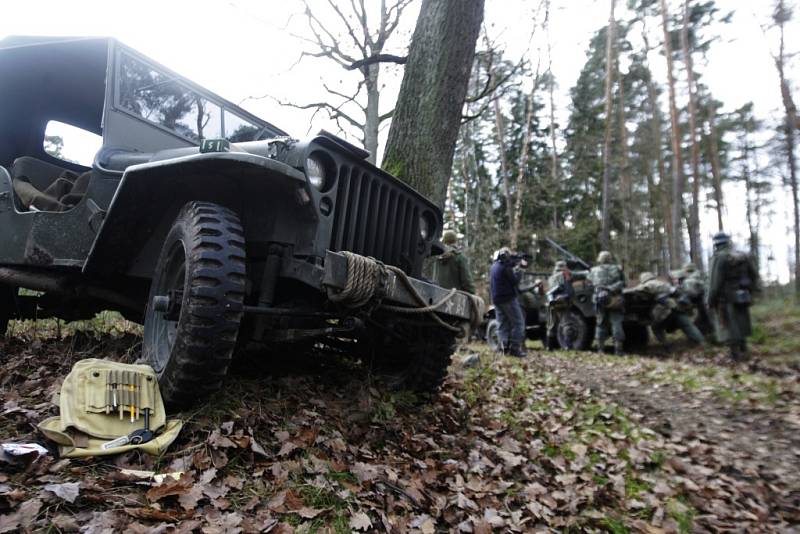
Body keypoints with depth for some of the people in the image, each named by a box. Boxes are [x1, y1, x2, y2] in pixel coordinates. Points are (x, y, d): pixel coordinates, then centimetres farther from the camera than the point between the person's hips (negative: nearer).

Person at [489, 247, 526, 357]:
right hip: (508, 298, -8)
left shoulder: (494, 266, 11)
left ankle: (504, 347, 6)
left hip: (496, 299, 8)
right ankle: (515, 348, -6)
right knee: (518, 323, -2)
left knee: (502, 324, 10)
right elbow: (515, 281, -11)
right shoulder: (505, 267, -14)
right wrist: (518, 273, 5)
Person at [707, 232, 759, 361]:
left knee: (730, 328, 1)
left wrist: (711, 300, -9)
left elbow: (715, 282, -16)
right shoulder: (744, 256, 7)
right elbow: (754, 275, 13)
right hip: (742, 297, 7)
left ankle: (735, 355, 2)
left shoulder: (719, 258, -14)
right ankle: (743, 352, 25)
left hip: (726, 299, -6)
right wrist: (750, 291, 21)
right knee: (741, 325, 18)